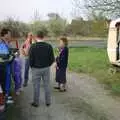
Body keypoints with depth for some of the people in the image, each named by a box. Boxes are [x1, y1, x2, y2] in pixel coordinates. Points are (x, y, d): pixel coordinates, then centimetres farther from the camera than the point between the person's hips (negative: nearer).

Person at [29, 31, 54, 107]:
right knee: (47, 85, 12)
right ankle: (48, 102, 21)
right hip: (46, 68, 2)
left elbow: (31, 59, -11)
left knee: (36, 86, 9)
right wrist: (47, 65, 12)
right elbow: (52, 59, -5)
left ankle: (36, 102, 20)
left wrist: (32, 66, 8)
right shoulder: (49, 46, -6)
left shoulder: (33, 47, -13)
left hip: (36, 69, -2)